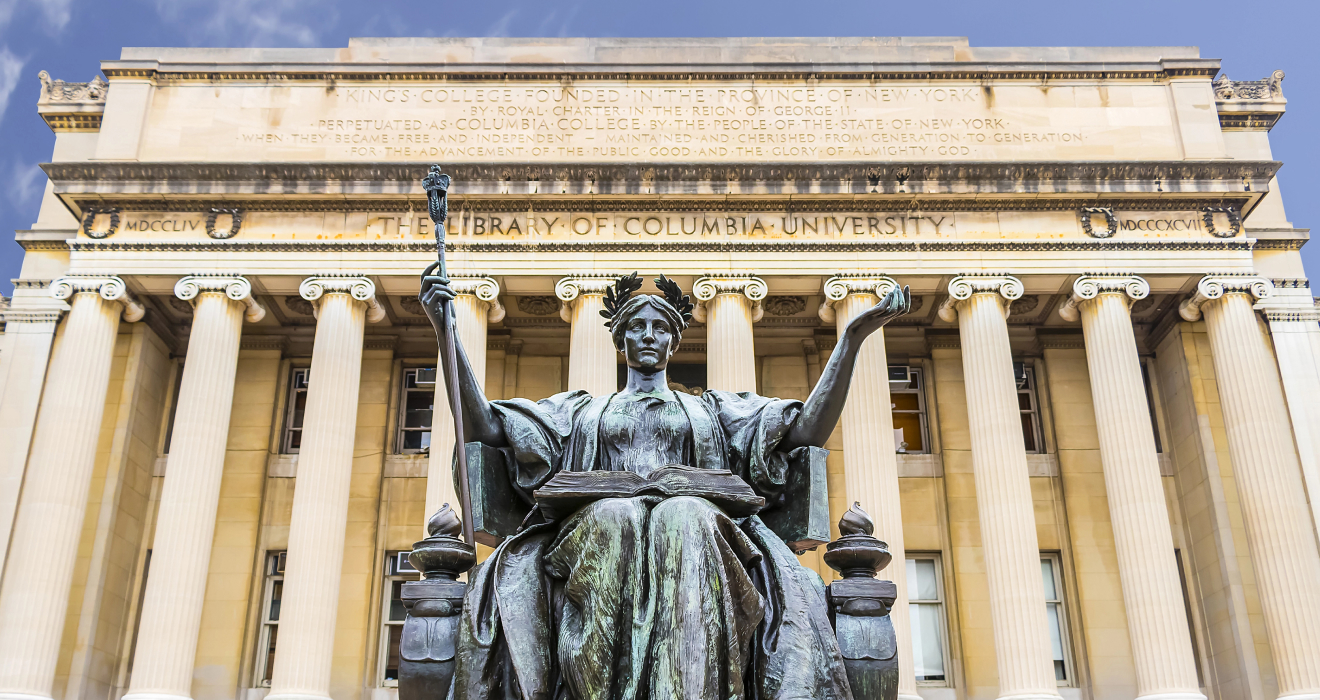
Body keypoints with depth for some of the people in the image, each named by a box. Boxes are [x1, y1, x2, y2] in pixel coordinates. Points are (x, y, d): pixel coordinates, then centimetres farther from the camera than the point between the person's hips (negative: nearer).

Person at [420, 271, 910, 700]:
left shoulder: (712, 409, 31)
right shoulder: (582, 411, 32)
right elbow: (483, 427, 20)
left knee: (684, 517, -37)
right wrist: (447, 331, 13)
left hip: (695, 530, 0)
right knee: (613, 516, -37)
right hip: (595, 533, 0)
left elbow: (809, 429, 18)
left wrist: (854, 335, 11)